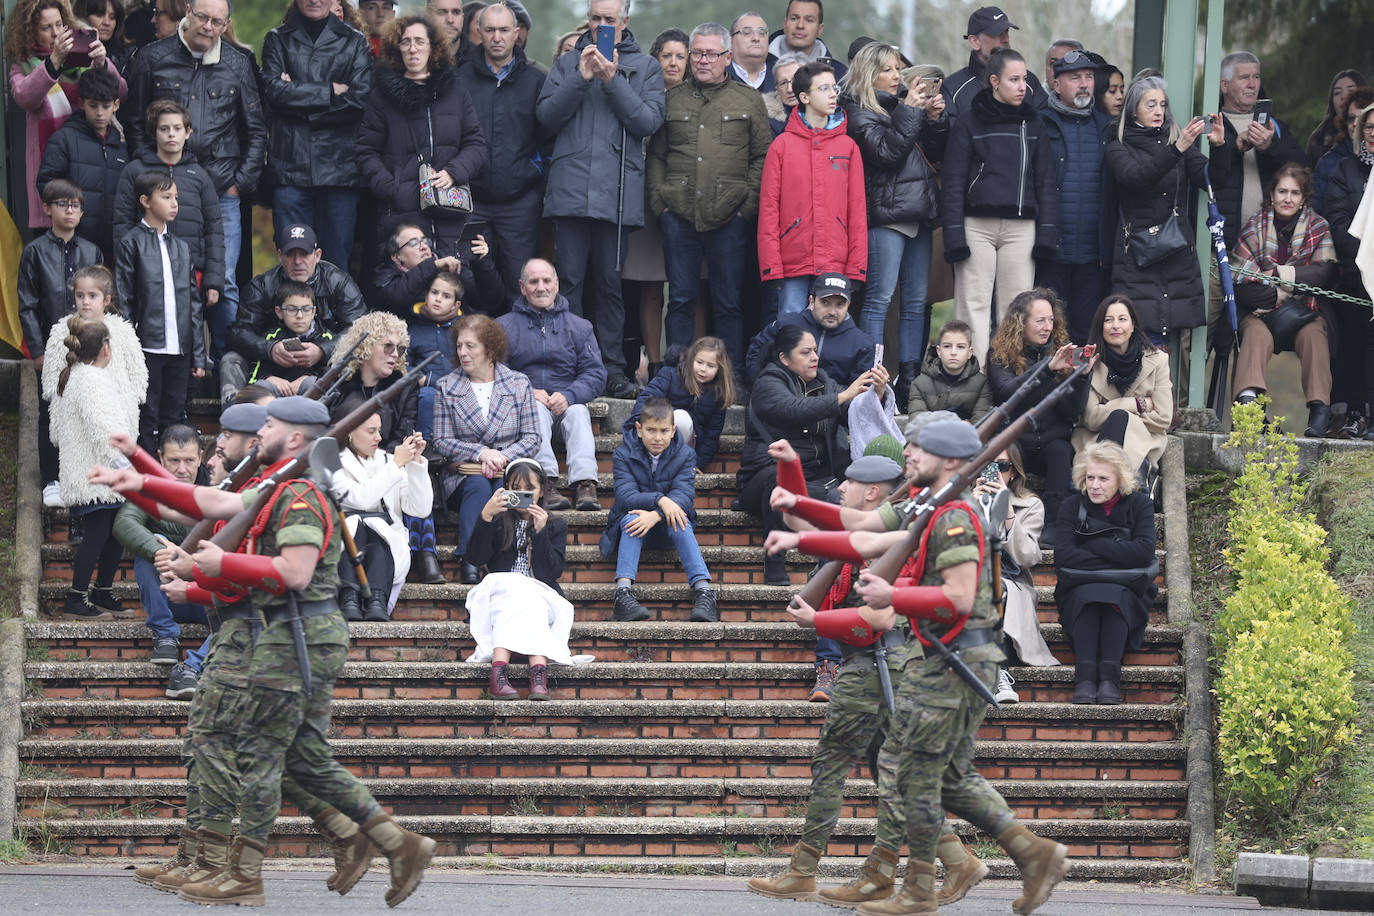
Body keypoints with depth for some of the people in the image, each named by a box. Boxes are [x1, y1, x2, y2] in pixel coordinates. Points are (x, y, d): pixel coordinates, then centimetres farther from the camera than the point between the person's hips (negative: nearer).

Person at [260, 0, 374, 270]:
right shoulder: (278, 40, 12)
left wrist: (299, 99, -5)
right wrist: (330, 92, -7)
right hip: (290, 165, 0)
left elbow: (360, 101, -3)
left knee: (336, 258, 0)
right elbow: (273, 91, -5)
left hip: (339, 165, 0)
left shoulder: (354, 43, 11)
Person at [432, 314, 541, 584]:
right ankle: (469, 560, -46)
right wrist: (481, 453, -14)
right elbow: (441, 442, 3)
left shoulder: (519, 384, 9)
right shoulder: (446, 387, 8)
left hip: (508, 469, 0)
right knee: (478, 485, -35)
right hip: (462, 471, 0)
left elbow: (532, 438, 5)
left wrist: (503, 457, -14)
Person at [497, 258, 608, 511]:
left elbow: (595, 374, 5)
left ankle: (584, 483, -50)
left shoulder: (579, 327, 16)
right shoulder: (505, 326, 11)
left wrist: (568, 396, -14)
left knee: (578, 412, -31)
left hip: (565, 404, 2)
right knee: (537, 410, -35)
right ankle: (546, 484, -51)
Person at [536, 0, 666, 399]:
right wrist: (582, 78, -8)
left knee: (610, 283, 2)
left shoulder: (645, 67, 11)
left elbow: (649, 121, -3)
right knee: (570, 280, -2)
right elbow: (546, 117, 2)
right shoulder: (567, 64, 14)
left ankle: (613, 368, 7)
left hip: (618, 194, -1)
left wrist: (612, 80, -9)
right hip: (571, 188, 1)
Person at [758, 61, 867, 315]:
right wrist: (771, 265, -7)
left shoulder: (847, 146, 10)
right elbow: (768, 206, 1)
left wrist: (856, 266, 0)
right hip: (793, 264, -2)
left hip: (835, 265, 2)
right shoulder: (782, 145, 4)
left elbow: (857, 208, 8)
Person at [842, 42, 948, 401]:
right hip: (886, 213, -7)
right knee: (879, 298, -9)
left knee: (916, 302, 7)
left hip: (919, 212, 7)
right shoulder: (859, 112, -2)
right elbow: (886, 150, -16)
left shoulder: (903, 101, 18)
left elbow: (934, 154, 20)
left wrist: (934, 119, 5)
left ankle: (909, 381, 10)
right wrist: (910, 112, -12)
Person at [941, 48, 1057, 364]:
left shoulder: (1033, 123, 12)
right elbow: (954, 182, 1)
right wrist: (954, 236, -7)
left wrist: (1047, 233, 4)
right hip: (977, 226, -3)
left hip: (1021, 227, 3)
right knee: (974, 305, -5)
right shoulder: (969, 122, 3)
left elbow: (1046, 181, 14)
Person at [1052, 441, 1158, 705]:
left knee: (1114, 596, -34)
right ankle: (1085, 678, -44)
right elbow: (1062, 555, -11)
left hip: (1127, 592, 0)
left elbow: (1144, 551, -12)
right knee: (1088, 597, -33)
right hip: (1079, 591, 0)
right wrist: (1116, 558, -15)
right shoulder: (1072, 506, 3)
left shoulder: (1139, 504, 3)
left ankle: (1110, 677, -44)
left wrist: (1093, 546, -12)